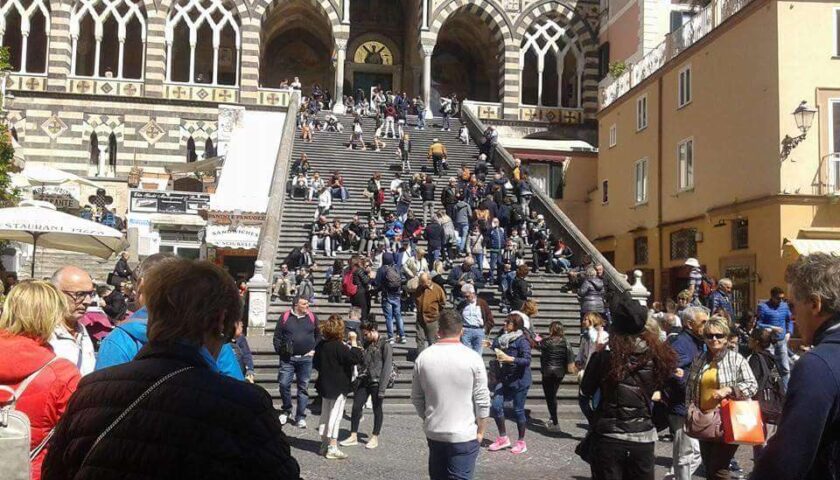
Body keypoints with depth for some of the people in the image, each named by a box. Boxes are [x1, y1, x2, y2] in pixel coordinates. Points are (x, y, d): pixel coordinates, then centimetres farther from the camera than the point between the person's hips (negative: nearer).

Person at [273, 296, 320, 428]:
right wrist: (280, 351, -2)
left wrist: (314, 350, 3)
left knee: (303, 388, 4)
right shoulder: (285, 317, 1)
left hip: (306, 358, 1)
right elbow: (277, 336, 5)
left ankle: (300, 417, 13)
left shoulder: (312, 317, 5)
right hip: (287, 359, -1)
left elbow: (318, 335, 12)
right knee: (284, 384, -5)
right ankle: (286, 411, 20)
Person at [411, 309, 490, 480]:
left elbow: (416, 398, 4)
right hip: (465, 435, -3)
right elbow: (482, 400, -9)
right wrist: (480, 431, 4)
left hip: (433, 433, 4)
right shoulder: (472, 358, -12)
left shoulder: (423, 358, -3)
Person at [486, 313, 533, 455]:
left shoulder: (522, 341, -15)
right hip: (505, 378, 7)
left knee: (518, 410, 3)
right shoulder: (504, 338, 6)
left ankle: (521, 443, 19)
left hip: (519, 380, -7)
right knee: (496, 406, -1)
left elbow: (527, 360, -24)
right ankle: (503, 438, 15)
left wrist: (509, 358, -32)